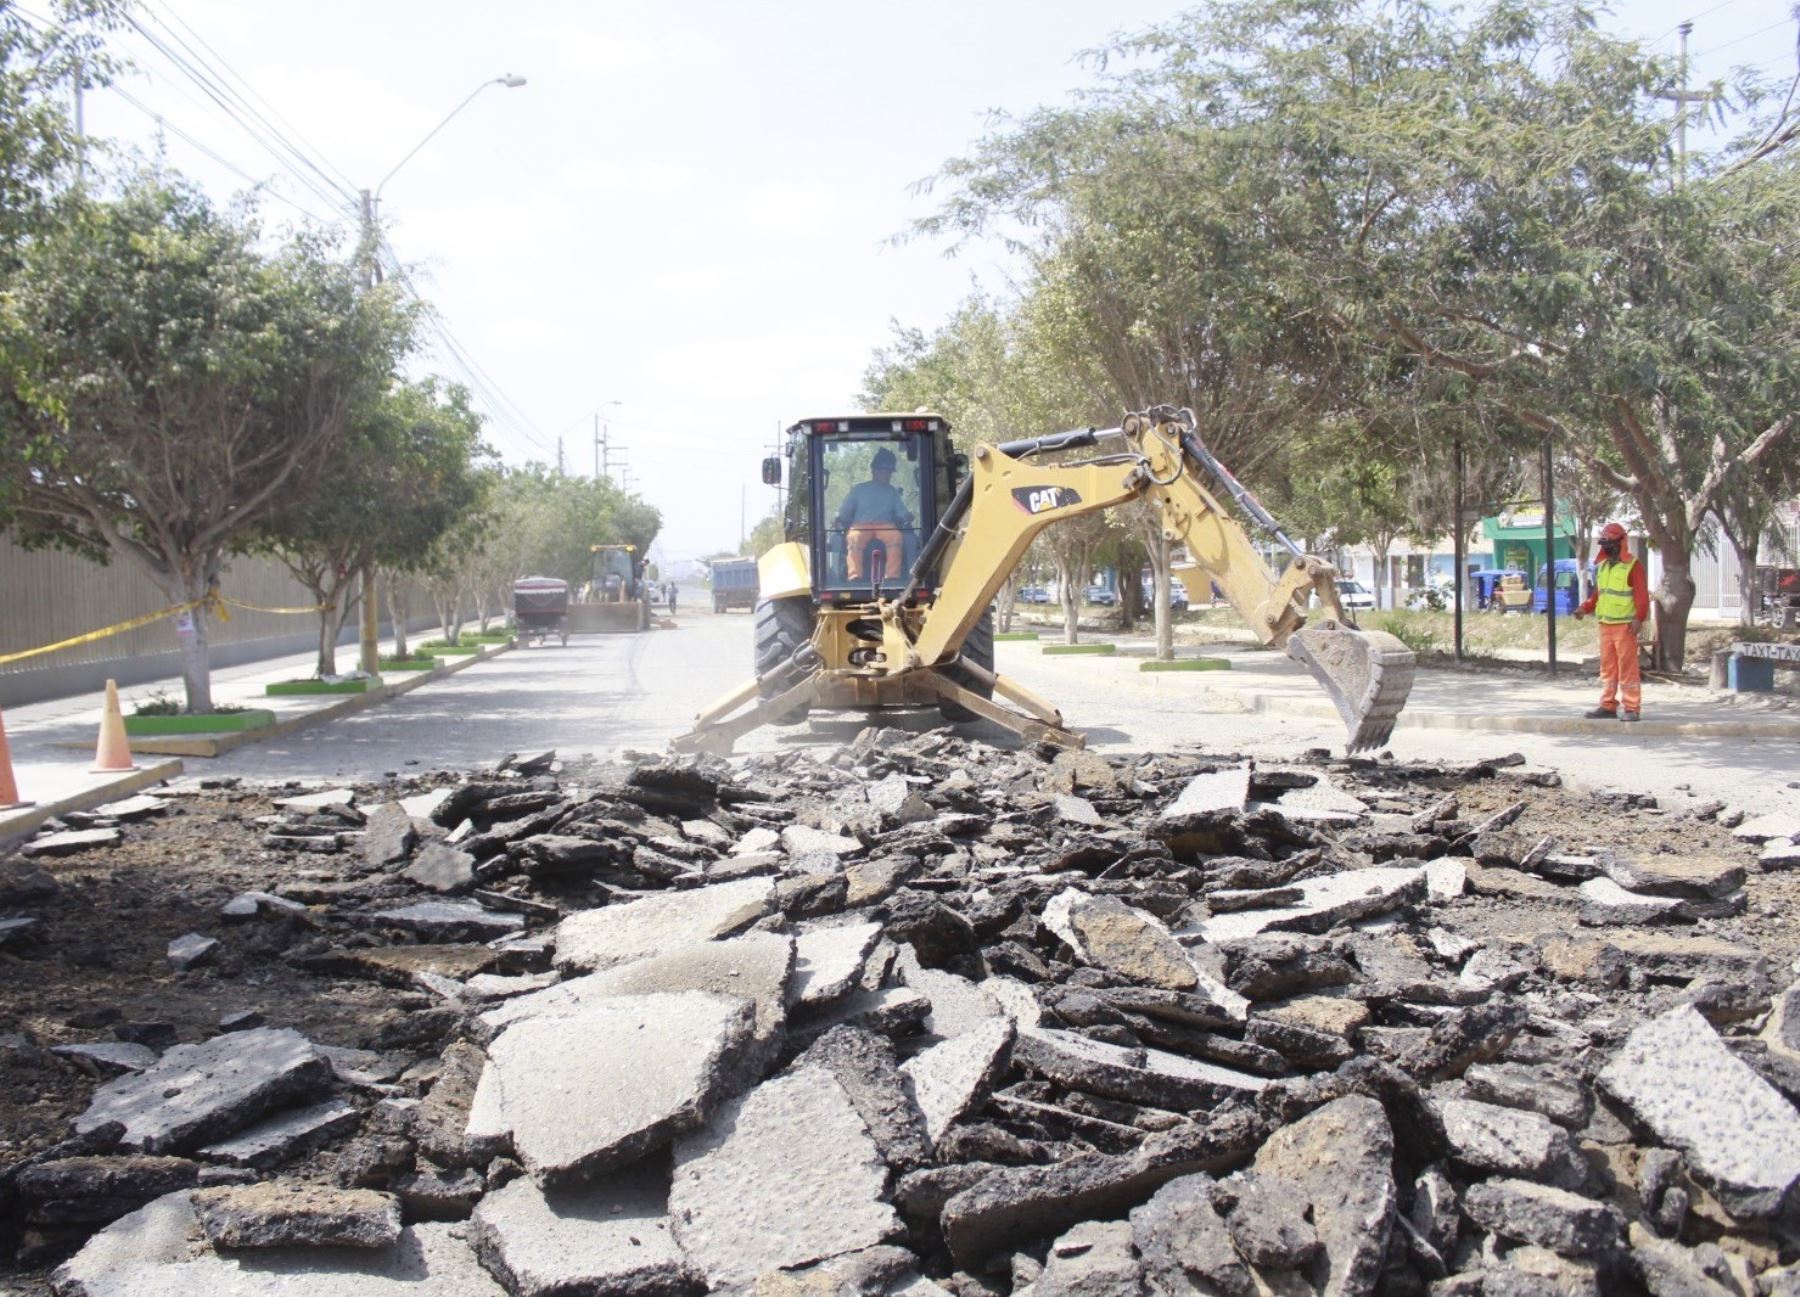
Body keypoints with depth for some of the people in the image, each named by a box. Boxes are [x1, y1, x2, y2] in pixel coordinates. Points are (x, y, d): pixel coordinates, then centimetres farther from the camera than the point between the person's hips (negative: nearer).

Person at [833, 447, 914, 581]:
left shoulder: (893, 492, 25)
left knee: (895, 536, -36)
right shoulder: (859, 489, 20)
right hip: (860, 526, -1)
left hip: (885, 526, 1)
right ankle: (855, 576, -53)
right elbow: (844, 511, 15)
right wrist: (838, 518, -8)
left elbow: (902, 511, 14)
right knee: (854, 538, -37)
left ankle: (892, 577, -46)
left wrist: (907, 516, -10)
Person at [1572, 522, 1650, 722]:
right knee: (1607, 667, 10)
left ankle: (1631, 708, -4)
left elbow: (1642, 595, -13)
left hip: (1625, 625, -7)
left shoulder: (1632, 566, -6)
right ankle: (1608, 705, 15)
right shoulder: (1602, 567, 16)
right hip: (1605, 624, 7)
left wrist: (1639, 618, -24)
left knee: (1627, 667, -6)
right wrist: (1585, 608, 5)